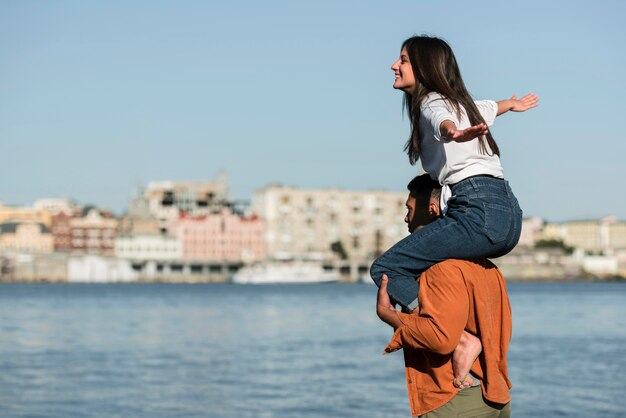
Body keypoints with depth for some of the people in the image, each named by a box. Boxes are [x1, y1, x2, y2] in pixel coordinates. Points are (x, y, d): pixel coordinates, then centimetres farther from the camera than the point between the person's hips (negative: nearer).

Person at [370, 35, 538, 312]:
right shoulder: (460, 102, 25)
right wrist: (513, 103, 68)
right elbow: (490, 107, 46)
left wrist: (452, 132, -49)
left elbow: (442, 120, -27)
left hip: (480, 212, -10)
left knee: (385, 269, -16)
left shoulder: (433, 102, -2)